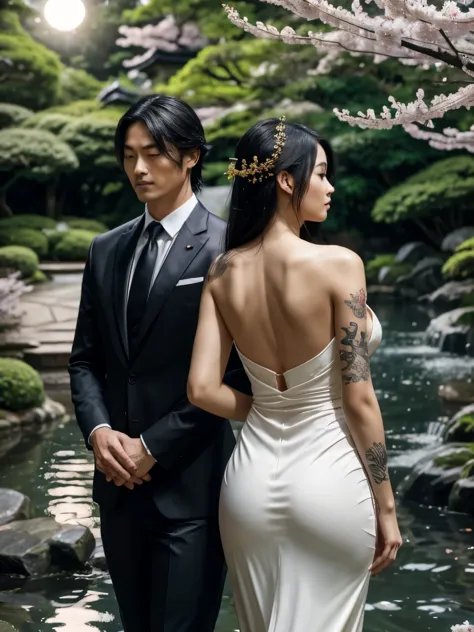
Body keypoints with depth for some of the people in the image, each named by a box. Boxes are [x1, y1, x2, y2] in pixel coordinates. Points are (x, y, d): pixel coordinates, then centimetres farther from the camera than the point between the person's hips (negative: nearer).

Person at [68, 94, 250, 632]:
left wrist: (153, 447, -13)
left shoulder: (227, 250, -8)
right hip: (120, 480, 6)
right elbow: (85, 357, 13)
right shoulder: (106, 250, 11)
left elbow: (235, 372, -12)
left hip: (191, 483, -6)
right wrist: (98, 431, -5)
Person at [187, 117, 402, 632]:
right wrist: (386, 508, -4)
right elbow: (359, 399, -14)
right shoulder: (338, 264, -16)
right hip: (329, 479, -4)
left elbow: (202, 389, -3)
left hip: (253, 476, 5)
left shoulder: (224, 272, -1)